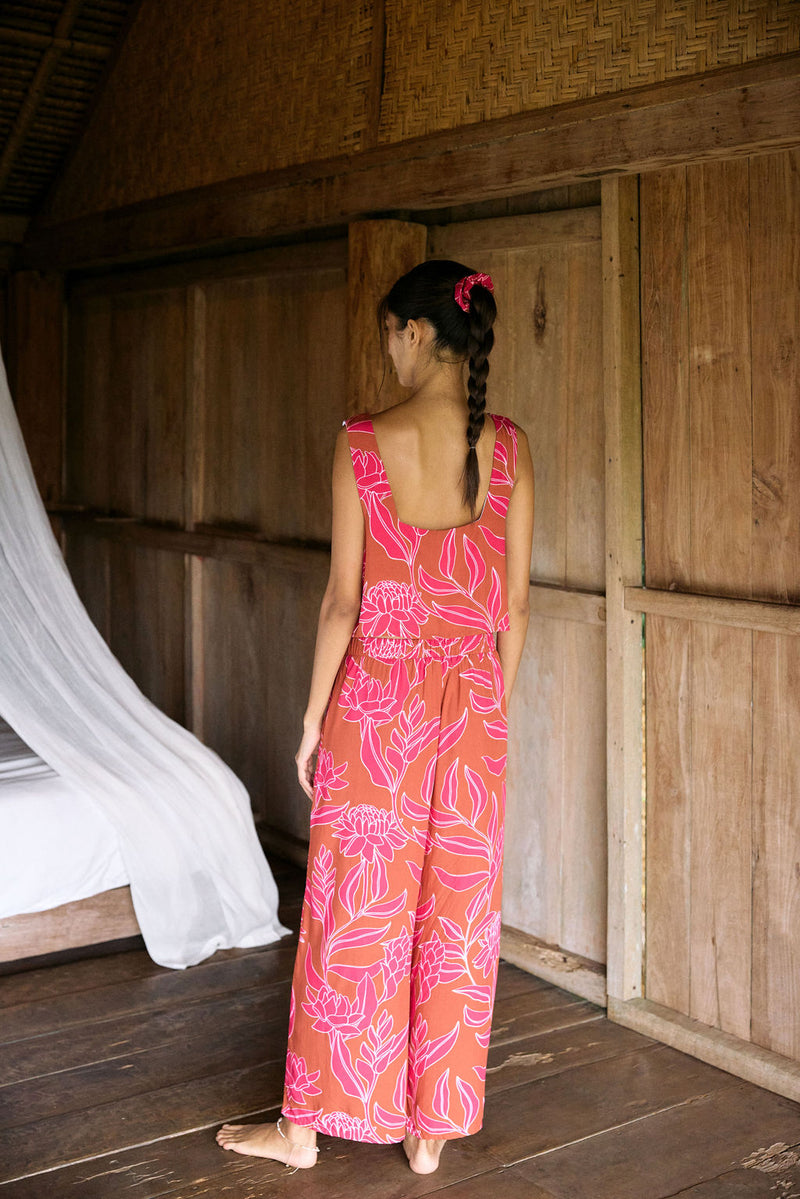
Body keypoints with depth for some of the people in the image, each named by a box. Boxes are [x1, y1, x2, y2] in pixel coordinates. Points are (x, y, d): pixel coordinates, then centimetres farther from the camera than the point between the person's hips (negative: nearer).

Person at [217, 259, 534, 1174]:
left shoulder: (364, 443, -12)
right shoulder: (508, 447, -2)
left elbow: (343, 600, -10)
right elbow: (514, 603, 2)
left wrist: (313, 720, 0)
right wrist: (492, 702, 15)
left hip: (377, 696, -3)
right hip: (473, 700, 3)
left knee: (352, 912, 9)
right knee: (457, 915, 13)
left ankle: (305, 1124, 24)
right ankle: (431, 1129, 26)